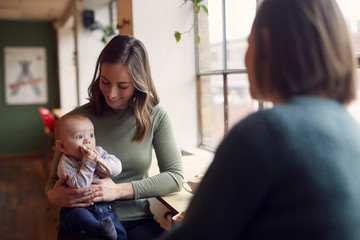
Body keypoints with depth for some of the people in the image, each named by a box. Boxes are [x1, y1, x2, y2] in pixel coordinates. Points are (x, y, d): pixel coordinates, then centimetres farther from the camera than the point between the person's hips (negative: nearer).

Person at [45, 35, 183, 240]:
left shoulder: (155, 116, 3)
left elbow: (175, 176, 0)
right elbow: (54, 180, 10)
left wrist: (120, 190, -10)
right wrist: (53, 195, -14)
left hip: (136, 221, 1)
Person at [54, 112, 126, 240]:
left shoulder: (99, 151, 5)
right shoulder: (65, 164, -10)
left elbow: (117, 167, -6)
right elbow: (79, 186, -23)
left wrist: (98, 160, -20)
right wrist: (88, 163, -25)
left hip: (102, 207, 4)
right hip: (76, 207, -4)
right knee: (79, 214, -39)